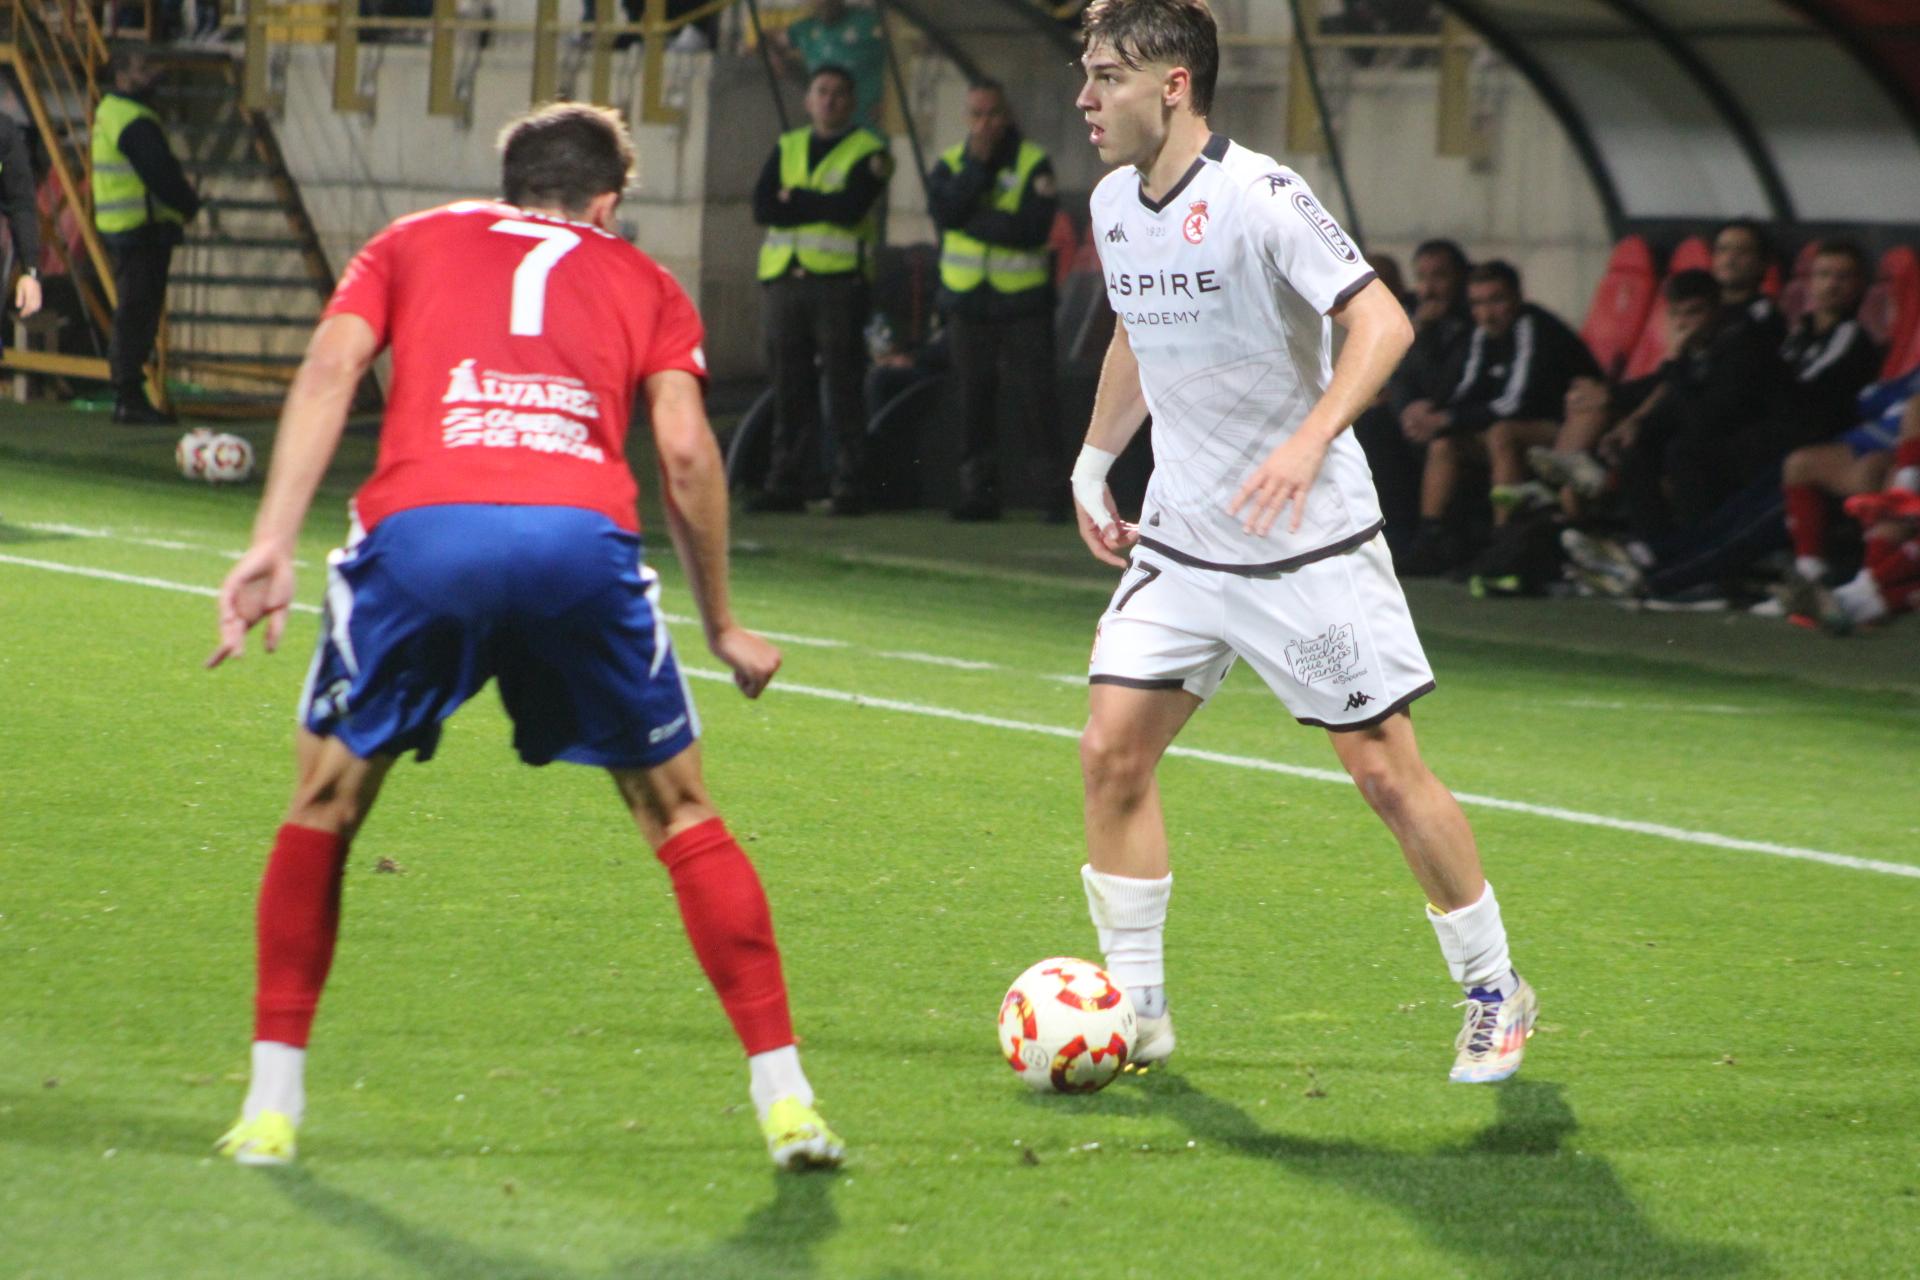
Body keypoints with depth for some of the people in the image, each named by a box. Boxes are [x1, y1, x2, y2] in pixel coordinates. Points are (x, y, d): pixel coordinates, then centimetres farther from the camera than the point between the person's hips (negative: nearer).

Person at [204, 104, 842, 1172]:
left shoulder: (411, 244, 29)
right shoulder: (640, 280, 29)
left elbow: (330, 371, 11)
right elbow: (685, 452, 15)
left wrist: (273, 545, 3)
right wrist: (723, 625, 25)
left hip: (419, 528, 0)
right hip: (584, 534, 0)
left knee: (326, 803, 20)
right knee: (680, 812, 17)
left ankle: (274, 1104, 16)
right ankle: (786, 1098, 13)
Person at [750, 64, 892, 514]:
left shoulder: (868, 151, 3)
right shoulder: (787, 148, 17)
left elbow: (852, 209, -14)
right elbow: (763, 207, 2)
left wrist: (795, 199, -4)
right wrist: (823, 206, -7)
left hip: (839, 280, -4)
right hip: (786, 277, 4)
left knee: (842, 386, -5)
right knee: (789, 388, 4)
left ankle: (849, 488, -4)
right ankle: (785, 484, 7)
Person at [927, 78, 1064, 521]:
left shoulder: (1034, 163, -2)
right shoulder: (951, 163, 8)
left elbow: (1033, 228, -15)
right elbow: (944, 210, -11)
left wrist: (974, 220, -12)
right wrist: (977, 164, -15)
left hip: (1023, 301, -3)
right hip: (968, 302, 3)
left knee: (1035, 397, -6)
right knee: (974, 398, 4)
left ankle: (1057, 488, -2)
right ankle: (979, 490, 9)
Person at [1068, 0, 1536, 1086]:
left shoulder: (1260, 199, -18)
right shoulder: (1114, 206, 5)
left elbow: (1382, 322, -24)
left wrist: (1310, 439, -37)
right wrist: (1094, 463, 20)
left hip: (1308, 541, -7)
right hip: (1180, 538, 7)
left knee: (1386, 770, -2)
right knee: (1113, 747, -5)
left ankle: (1496, 996, 14)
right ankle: (1136, 1010, 6)